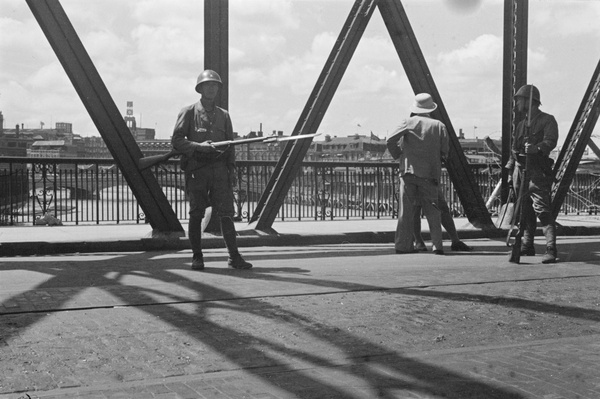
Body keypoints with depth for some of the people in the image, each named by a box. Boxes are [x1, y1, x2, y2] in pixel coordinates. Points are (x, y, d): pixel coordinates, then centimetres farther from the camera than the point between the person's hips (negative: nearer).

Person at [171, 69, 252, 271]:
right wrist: (198, 146, -15)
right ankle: (197, 257, 11)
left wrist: (232, 169, 7)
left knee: (226, 212, -4)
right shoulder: (188, 112, 4)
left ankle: (234, 257, -2)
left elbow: (230, 145, 16)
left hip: (219, 168, 2)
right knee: (196, 214, 1)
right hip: (196, 169, -2)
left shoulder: (224, 115, 15)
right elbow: (176, 140, -1)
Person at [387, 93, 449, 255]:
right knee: (432, 209, 3)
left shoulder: (409, 122, 3)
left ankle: (403, 245, 4)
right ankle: (437, 245, -5)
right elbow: (444, 152, 4)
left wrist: (398, 155, 11)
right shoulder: (439, 126, 6)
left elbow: (391, 140, -5)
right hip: (430, 173, 1)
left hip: (408, 171, 0)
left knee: (406, 210, 3)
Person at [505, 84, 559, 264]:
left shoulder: (547, 120, -1)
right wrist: (510, 172, 19)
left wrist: (536, 148, -35)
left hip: (537, 171, -7)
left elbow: (551, 141, -17)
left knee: (542, 209, -16)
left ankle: (551, 249, -19)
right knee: (525, 211, 11)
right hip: (520, 170, 7)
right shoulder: (521, 124, 21)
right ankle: (527, 246, 20)